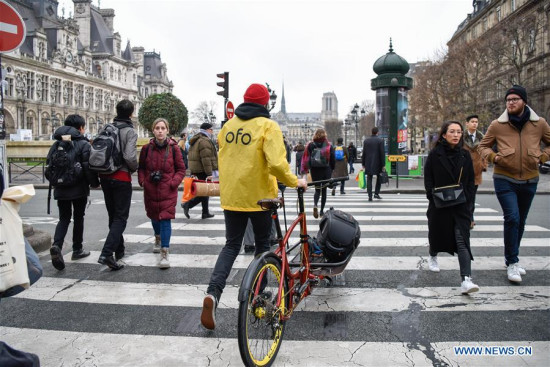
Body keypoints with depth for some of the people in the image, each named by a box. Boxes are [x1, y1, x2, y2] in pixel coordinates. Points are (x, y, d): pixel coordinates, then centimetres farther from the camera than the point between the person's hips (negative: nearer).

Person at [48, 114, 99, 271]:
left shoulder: (56, 145, 7)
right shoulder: (83, 144, -9)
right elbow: (88, 166, -15)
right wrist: (95, 183, -2)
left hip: (61, 189, 4)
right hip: (79, 188, -4)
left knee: (64, 218, 10)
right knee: (78, 218, 11)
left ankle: (57, 245, -15)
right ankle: (77, 250, 20)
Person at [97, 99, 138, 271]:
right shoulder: (129, 131, -10)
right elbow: (130, 156, -22)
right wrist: (135, 168, -2)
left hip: (105, 177, 7)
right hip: (121, 178, -6)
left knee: (113, 215, 18)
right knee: (121, 217, -1)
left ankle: (119, 250, 31)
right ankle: (107, 254, -15)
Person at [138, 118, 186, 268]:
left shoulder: (174, 148, -6)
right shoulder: (147, 148, -1)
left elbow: (181, 169, 0)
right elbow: (141, 167, 11)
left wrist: (173, 182, -13)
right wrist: (142, 181, -6)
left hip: (168, 190, -3)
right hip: (150, 190, 3)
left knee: (165, 219, -11)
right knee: (154, 216, 20)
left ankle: (164, 253, -8)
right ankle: (158, 239, 51)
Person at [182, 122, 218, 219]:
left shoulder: (195, 140, 19)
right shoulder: (205, 141, -14)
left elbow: (192, 156, 21)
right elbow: (206, 159, -21)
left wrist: (193, 171, 22)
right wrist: (209, 173, -21)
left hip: (196, 170, 10)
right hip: (203, 170, -10)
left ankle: (205, 212, 16)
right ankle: (187, 204, -9)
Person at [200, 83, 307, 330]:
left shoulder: (228, 125, 6)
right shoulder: (268, 126, -11)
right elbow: (276, 163, -22)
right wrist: (294, 182, -7)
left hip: (230, 196, 4)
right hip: (259, 196, -4)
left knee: (231, 245, 12)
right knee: (262, 245, 15)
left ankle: (213, 293, -7)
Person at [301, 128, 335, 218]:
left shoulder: (310, 145, -2)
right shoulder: (329, 146, -5)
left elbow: (305, 158, -3)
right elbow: (333, 160, -1)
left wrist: (305, 170, 4)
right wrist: (331, 170, 14)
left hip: (314, 171, 1)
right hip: (326, 171, -1)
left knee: (317, 189, 14)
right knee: (324, 190, 11)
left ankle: (315, 205, -15)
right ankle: (322, 210, 14)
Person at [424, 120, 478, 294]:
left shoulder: (465, 155, 6)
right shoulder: (435, 154, -2)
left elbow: (470, 180, 10)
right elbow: (428, 179, -1)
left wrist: (467, 199, -2)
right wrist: (433, 197, -11)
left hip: (461, 206, 1)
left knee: (462, 240, -10)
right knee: (437, 233, 15)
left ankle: (466, 280, -16)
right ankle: (433, 256, 48)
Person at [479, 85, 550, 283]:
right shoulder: (497, 125, -5)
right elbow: (483, 146, 6)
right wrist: (493, 156, -13)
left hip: (529, 180, 3)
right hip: (504, 179, -3)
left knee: (520, 221, 14)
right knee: (512, 218, -15)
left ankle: (511, 258, 32)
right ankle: (512, 263, -2)